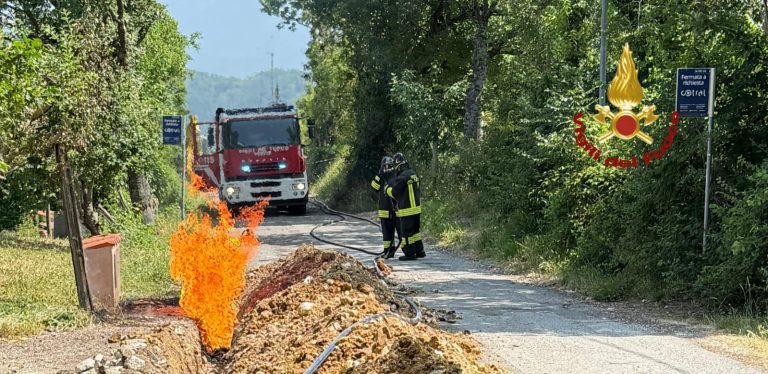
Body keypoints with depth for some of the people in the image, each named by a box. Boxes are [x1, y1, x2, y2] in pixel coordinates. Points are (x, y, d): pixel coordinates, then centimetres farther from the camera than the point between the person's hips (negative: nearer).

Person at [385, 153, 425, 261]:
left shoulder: (402, 177, -20)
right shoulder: (414, 174, 7)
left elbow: (394, 193, -12)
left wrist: (387, 188, 8)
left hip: (406, 211, -8)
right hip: (417, 208, 8)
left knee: (406, 232, 2)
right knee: (415, 230, 18)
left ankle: (410, 254, 6)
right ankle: (420, 251, 23)